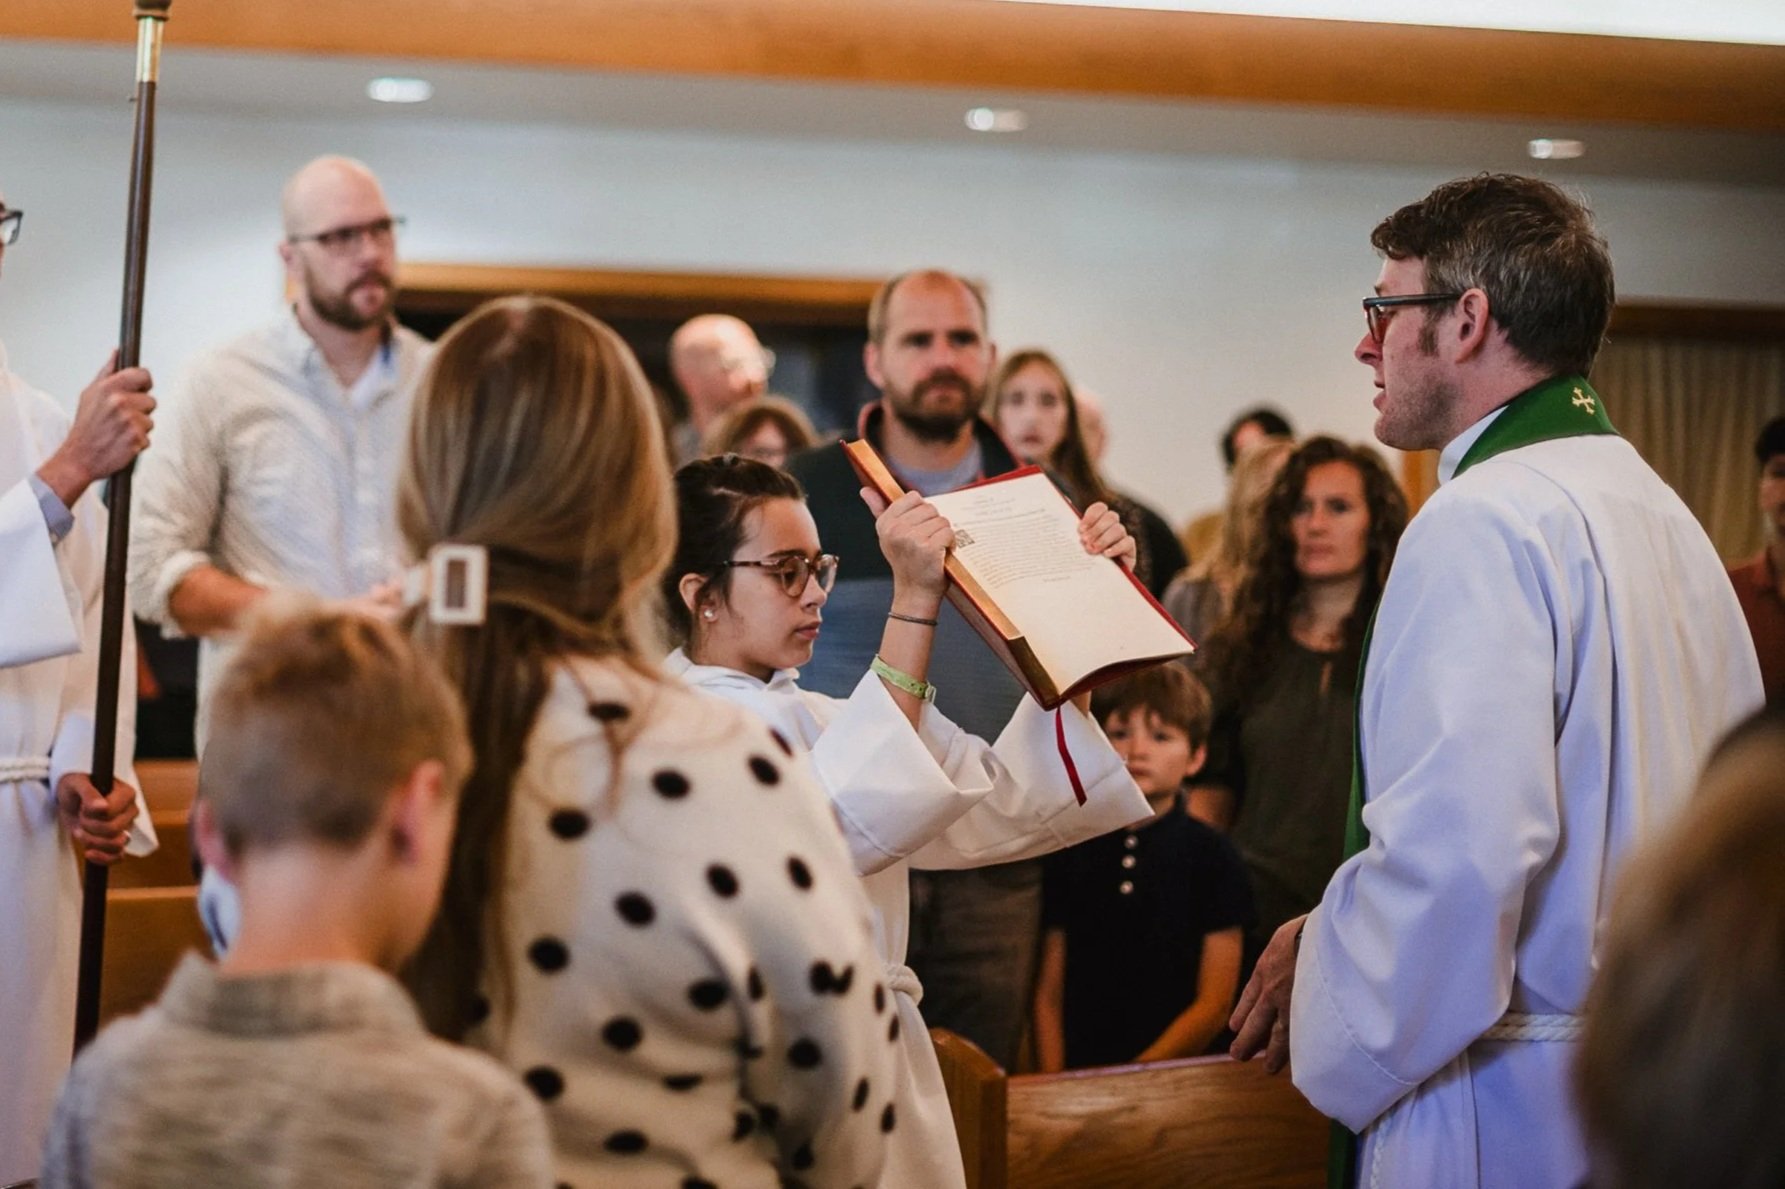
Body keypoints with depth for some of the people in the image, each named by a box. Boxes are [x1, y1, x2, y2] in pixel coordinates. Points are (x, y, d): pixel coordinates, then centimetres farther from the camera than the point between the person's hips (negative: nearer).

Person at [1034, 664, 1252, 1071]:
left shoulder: (1213, 857, 5)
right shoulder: (1072, 853, 13)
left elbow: (1215, 1005, 2)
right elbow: (1050, 993, 12)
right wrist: (1054, 1081, -2)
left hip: (1172, 1073, -2)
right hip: (1077, 1075, 2)